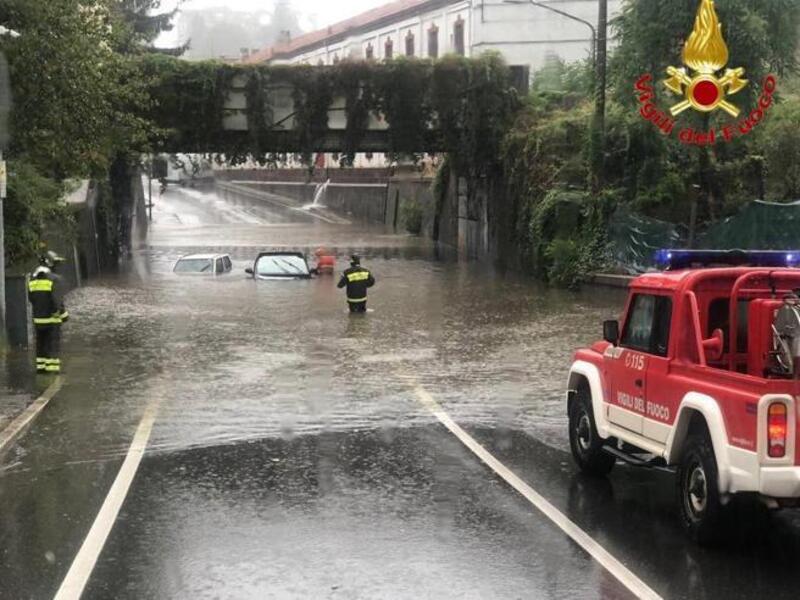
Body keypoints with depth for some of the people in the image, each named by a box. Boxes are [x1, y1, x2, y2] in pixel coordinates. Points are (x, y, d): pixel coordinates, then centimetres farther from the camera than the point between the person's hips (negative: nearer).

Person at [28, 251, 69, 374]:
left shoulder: (32, 279, 4)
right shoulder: (54, 279, -14)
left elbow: (31, 298, 9)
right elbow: (57, 300, -20)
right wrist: (64, 314, -9)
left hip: (38, 318, 5)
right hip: (52, 318, -5)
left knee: (41, 342, 15)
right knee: (54, 342, 2)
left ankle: (40, 366, 15)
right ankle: (53, 367, -1)